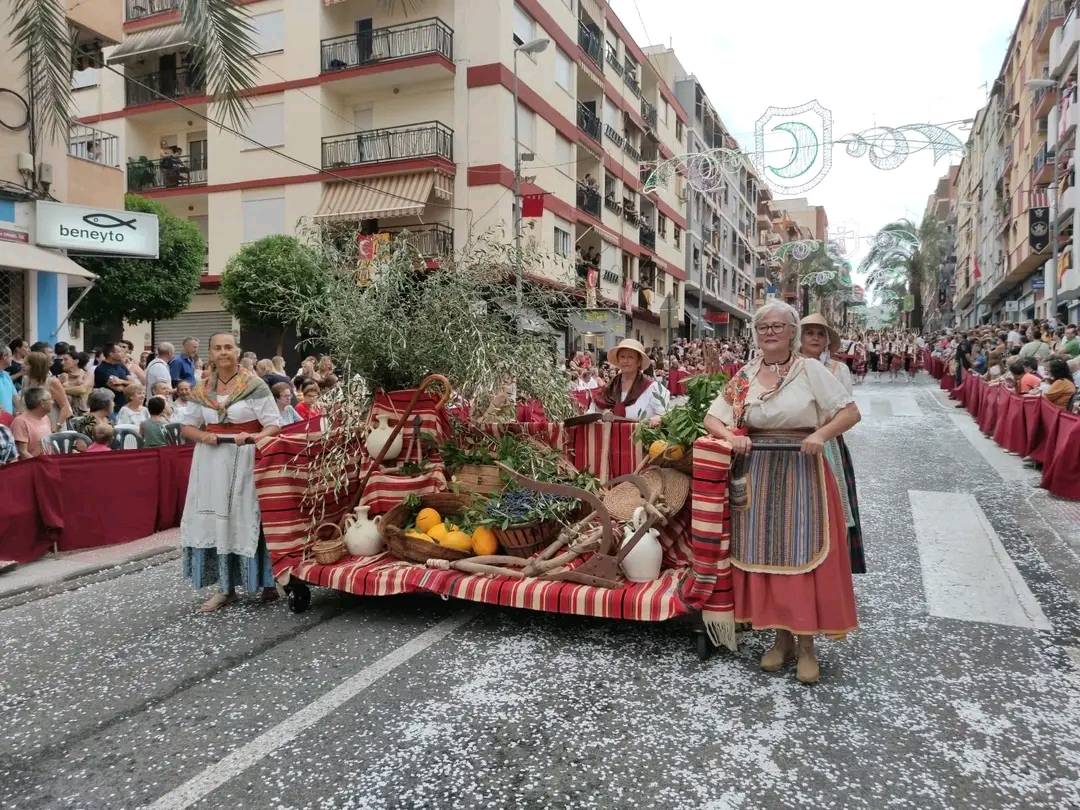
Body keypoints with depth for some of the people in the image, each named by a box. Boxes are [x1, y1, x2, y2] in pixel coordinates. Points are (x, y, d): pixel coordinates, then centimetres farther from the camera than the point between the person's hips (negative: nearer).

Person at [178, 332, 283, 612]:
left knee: (247, 519, -2)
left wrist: (254, 437, -26)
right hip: (211, 462, 5)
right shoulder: (201, 390, 9)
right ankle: (225, 587, 15)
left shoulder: (254, 385, -6)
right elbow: (186, 426, 14)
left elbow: (274, 424, -8)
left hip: (244, 461, -5)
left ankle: (267, 582, 13)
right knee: (214, 521, 5)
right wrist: (203, 435, -7)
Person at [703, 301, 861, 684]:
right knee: (764, 552, 5)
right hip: (758, 473, 3)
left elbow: (851, 411, -3)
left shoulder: (811, 370, -2)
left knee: (802, 553, -2)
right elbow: (712, 417, 10)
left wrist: (821, 434, -19)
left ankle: (806, 643, 11)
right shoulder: (745, 376, 7)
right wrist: (731, 436, -10)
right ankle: (782, 637, 19)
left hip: (802, 472, -3)